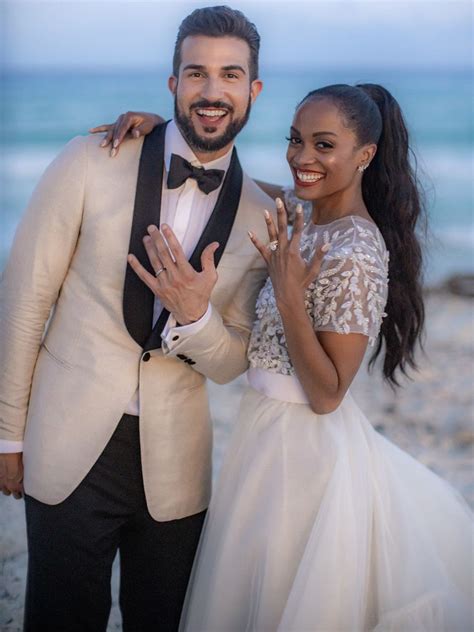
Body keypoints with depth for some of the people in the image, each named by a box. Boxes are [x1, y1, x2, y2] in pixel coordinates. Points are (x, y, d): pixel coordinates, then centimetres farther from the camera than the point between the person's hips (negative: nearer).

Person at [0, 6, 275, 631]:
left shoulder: (262, 219, -1)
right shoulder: (91, 162, -7)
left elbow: (233, 363, 3)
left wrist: (194, 315, -19)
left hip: (175, 464, 2)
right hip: (70, 450, -2)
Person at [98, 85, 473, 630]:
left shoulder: (355, 255, -22)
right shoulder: (310, 220, 2)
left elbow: (327, 394, -21)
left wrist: (289, 297, -29)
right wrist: (161, 123, 4)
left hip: (304, 449, -9)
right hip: (270, 427, 9)